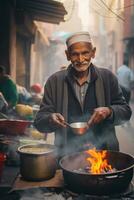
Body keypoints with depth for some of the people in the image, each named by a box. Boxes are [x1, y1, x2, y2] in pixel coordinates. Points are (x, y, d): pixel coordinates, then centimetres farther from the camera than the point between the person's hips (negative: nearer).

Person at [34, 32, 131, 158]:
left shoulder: (108, 77, 7)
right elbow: (39, 121, 5)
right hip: (68, 154, 0)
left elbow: (126, 111, 11)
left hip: (104, 151, 1)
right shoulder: (54, 81, 5)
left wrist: (108, 112, -10)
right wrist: (51, 119, -17)